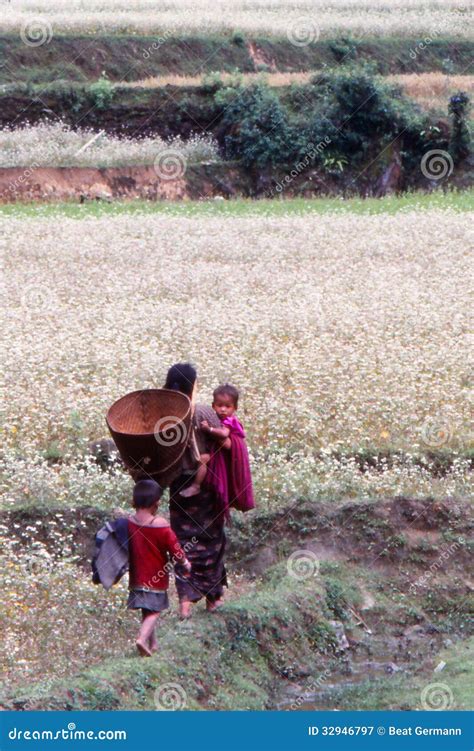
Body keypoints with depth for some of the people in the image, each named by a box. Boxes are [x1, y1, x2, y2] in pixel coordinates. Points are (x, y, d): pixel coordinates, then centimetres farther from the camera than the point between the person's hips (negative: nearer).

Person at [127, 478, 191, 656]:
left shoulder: (129, 523, -4)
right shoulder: (161, 525, -18)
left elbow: (125, 550, 8)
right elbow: (174, 548, -11)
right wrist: (185, 564, 7)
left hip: (137, 577, 5)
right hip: (156, 577, -5)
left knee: (147, 611, 17)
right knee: (153, 611, 1)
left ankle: (152, 643, 24)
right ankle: (143, 638, -20)